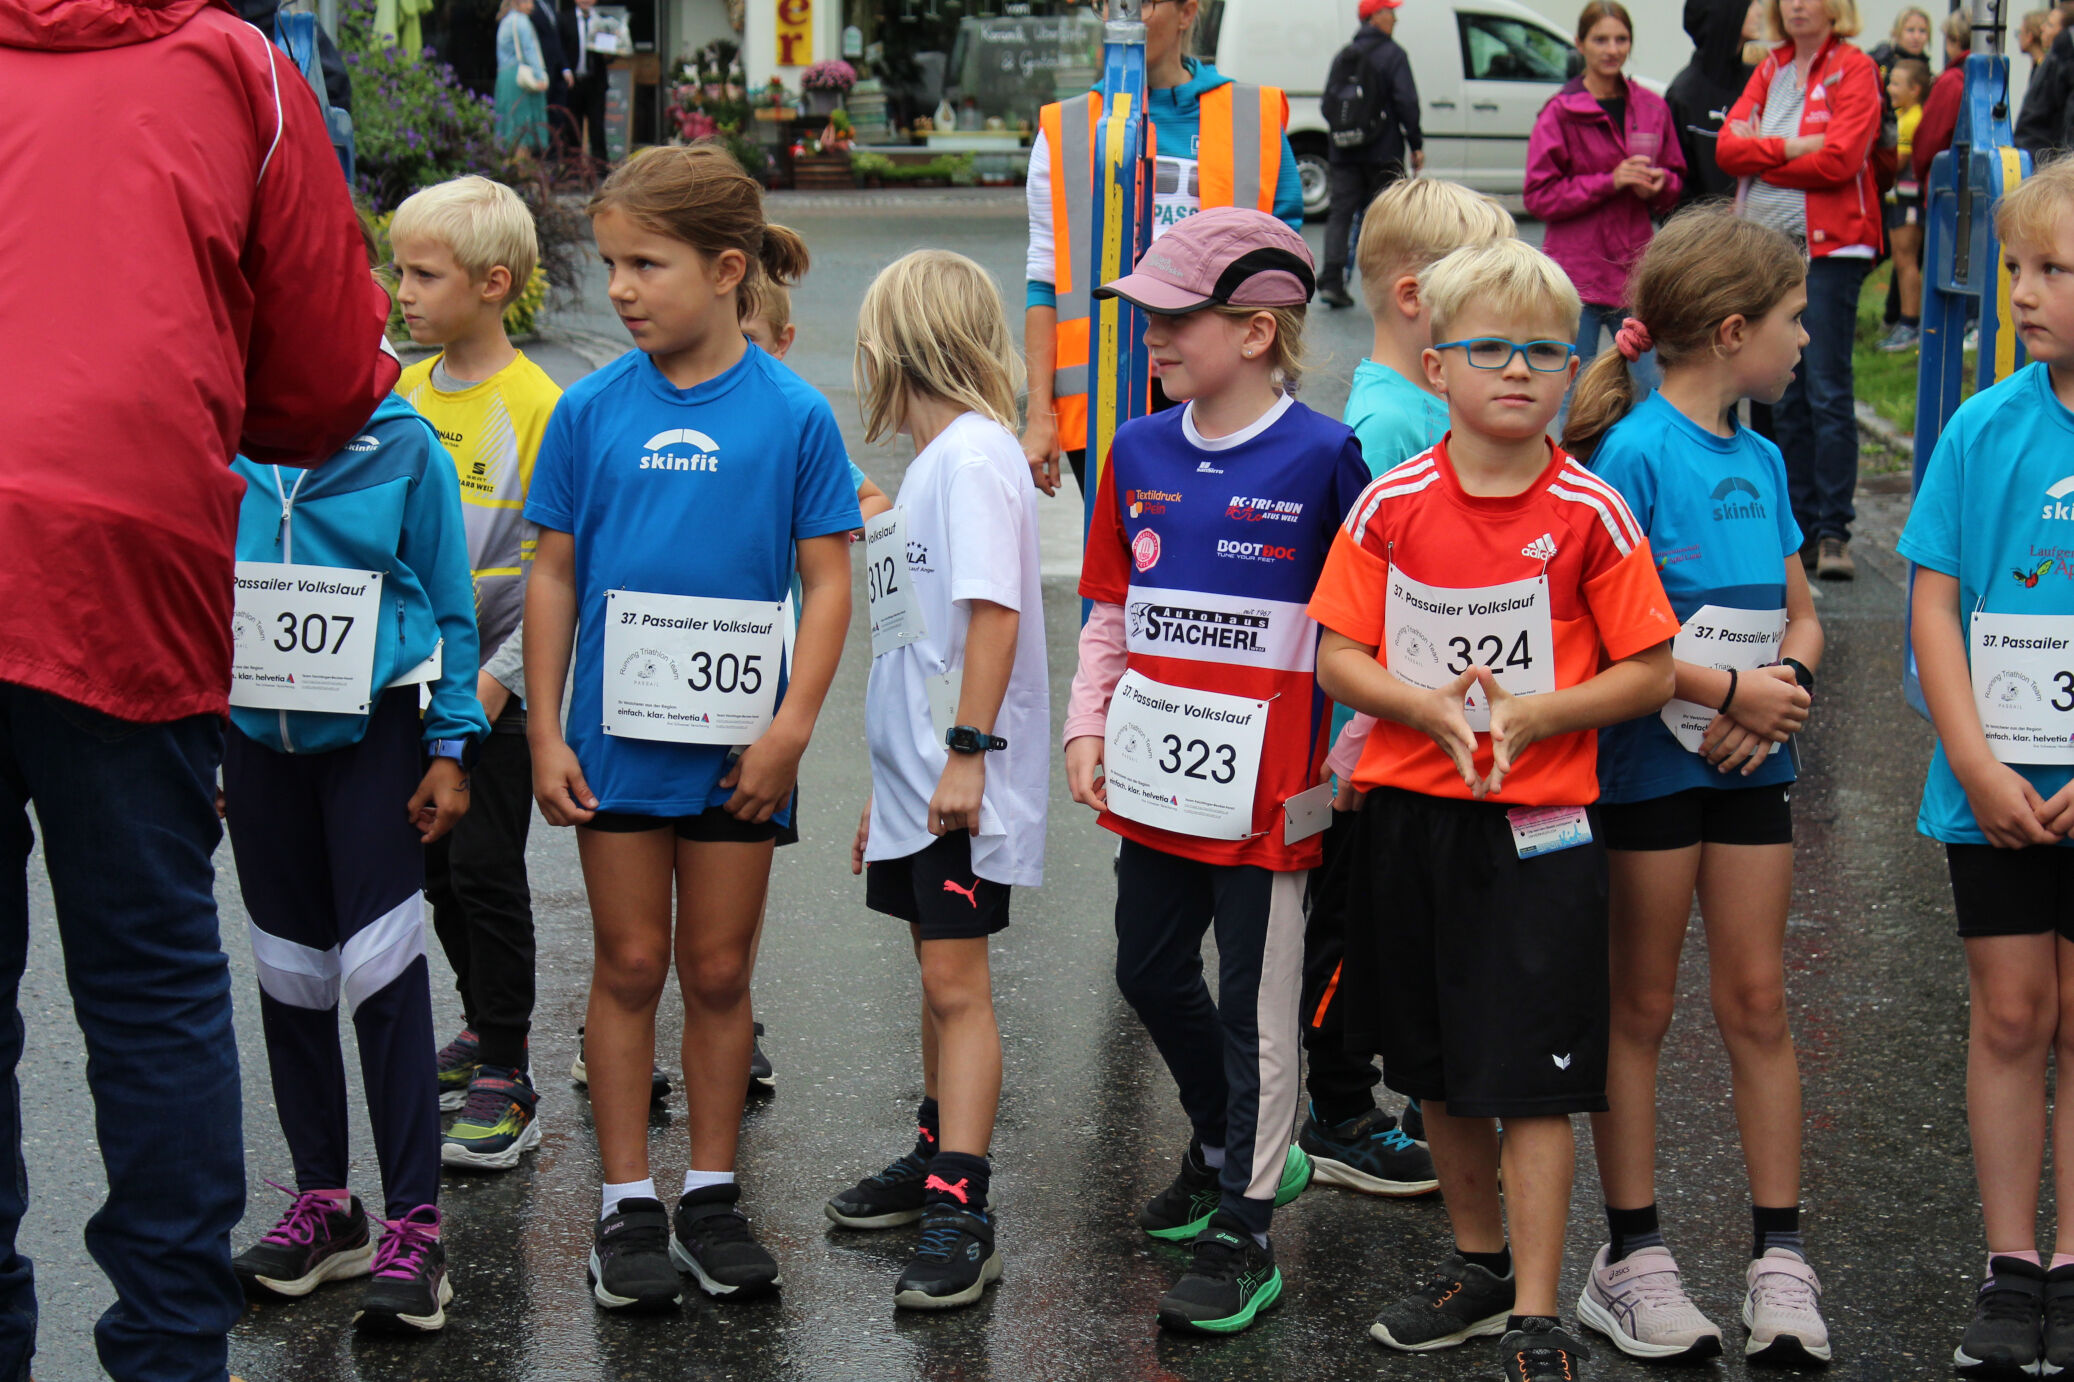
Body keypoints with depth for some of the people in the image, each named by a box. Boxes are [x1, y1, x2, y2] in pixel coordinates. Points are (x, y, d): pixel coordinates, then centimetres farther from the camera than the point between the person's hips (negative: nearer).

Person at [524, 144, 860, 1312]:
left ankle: (714, 1193, 22)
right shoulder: (592, 411, -2)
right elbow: (554, 574, 3)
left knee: (720, 971, 10)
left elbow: (828, 580, -5)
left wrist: (791, 727, -12)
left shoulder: (793, 415, -7)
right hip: (618, 735, 1)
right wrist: (546, 731, -1)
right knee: (630, 965, 8)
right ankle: (630, 1203, 17)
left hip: (736, 744, -1)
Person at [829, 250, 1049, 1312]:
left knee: (956, 984, -10)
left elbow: (993, 610, -22)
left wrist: (967, 752, -25)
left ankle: (962, 1218, -11)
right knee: (939, 977, 18)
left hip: (966, 784, -10)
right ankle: (942, 1160, 30)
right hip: (918, 776, 10)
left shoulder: (975, 453, -13)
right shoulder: (932, 459, 17)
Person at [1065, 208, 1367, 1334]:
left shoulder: (1321, 457, -10)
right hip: (1156, 773, 6)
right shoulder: (1140, 452, 6)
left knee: (1253, 1004, 1)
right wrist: (1089, 727, 6)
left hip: (1264, 783, -6)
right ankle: (1229, 1147, 41)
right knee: (1149, 972, 18)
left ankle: (1242, 1232, 11)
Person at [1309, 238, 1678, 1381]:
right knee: (1437, 1068, 15)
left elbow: (1648, 674, -4)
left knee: (1534, 1076, -2)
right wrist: (1431, 706, -17)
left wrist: (1529, 713, -17)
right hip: (1410, 814, 3)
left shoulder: (1590, 512, -6)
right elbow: (1337, 657, 0)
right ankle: (1477, 1262, 34)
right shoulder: (1391, 505, -1)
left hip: (1539, 825, -3)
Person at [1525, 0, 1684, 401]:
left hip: (1635, 267, 3)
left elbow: (1676, 178, 19)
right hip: (1578, 271, -3)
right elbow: (1540, 196, -7)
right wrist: (1610, 181, -16)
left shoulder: (1652, 108, 9)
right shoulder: (1561, 112, -3)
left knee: (1651, 394, 0)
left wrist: (1658, 185, -5)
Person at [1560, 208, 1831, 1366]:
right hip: (1647, 761, -6)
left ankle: (1782, 1254, 13)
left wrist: (1786, 689, -6)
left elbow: (1800, 616, 14)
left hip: (1748, 761, 6)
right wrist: (1729, 688, -16)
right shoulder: (1634, 452, -13)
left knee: (1759, 1001, 7)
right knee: (1642, 1007, 5)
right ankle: (1634, 1257, 13)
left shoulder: (1761, 460, 10)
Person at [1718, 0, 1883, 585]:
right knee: (1785, 397, 7)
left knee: (1827, 390, -8)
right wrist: (1792, 148, -12)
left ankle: (1833, 532, -6)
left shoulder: (1853, 70, -3)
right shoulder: (1770, 70, 13)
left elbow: (1840, 161, -15)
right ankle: (1799, 530, 12)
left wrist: (1760, 157, -6)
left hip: (1830, 248, -6)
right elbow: (1728, 147, 2)